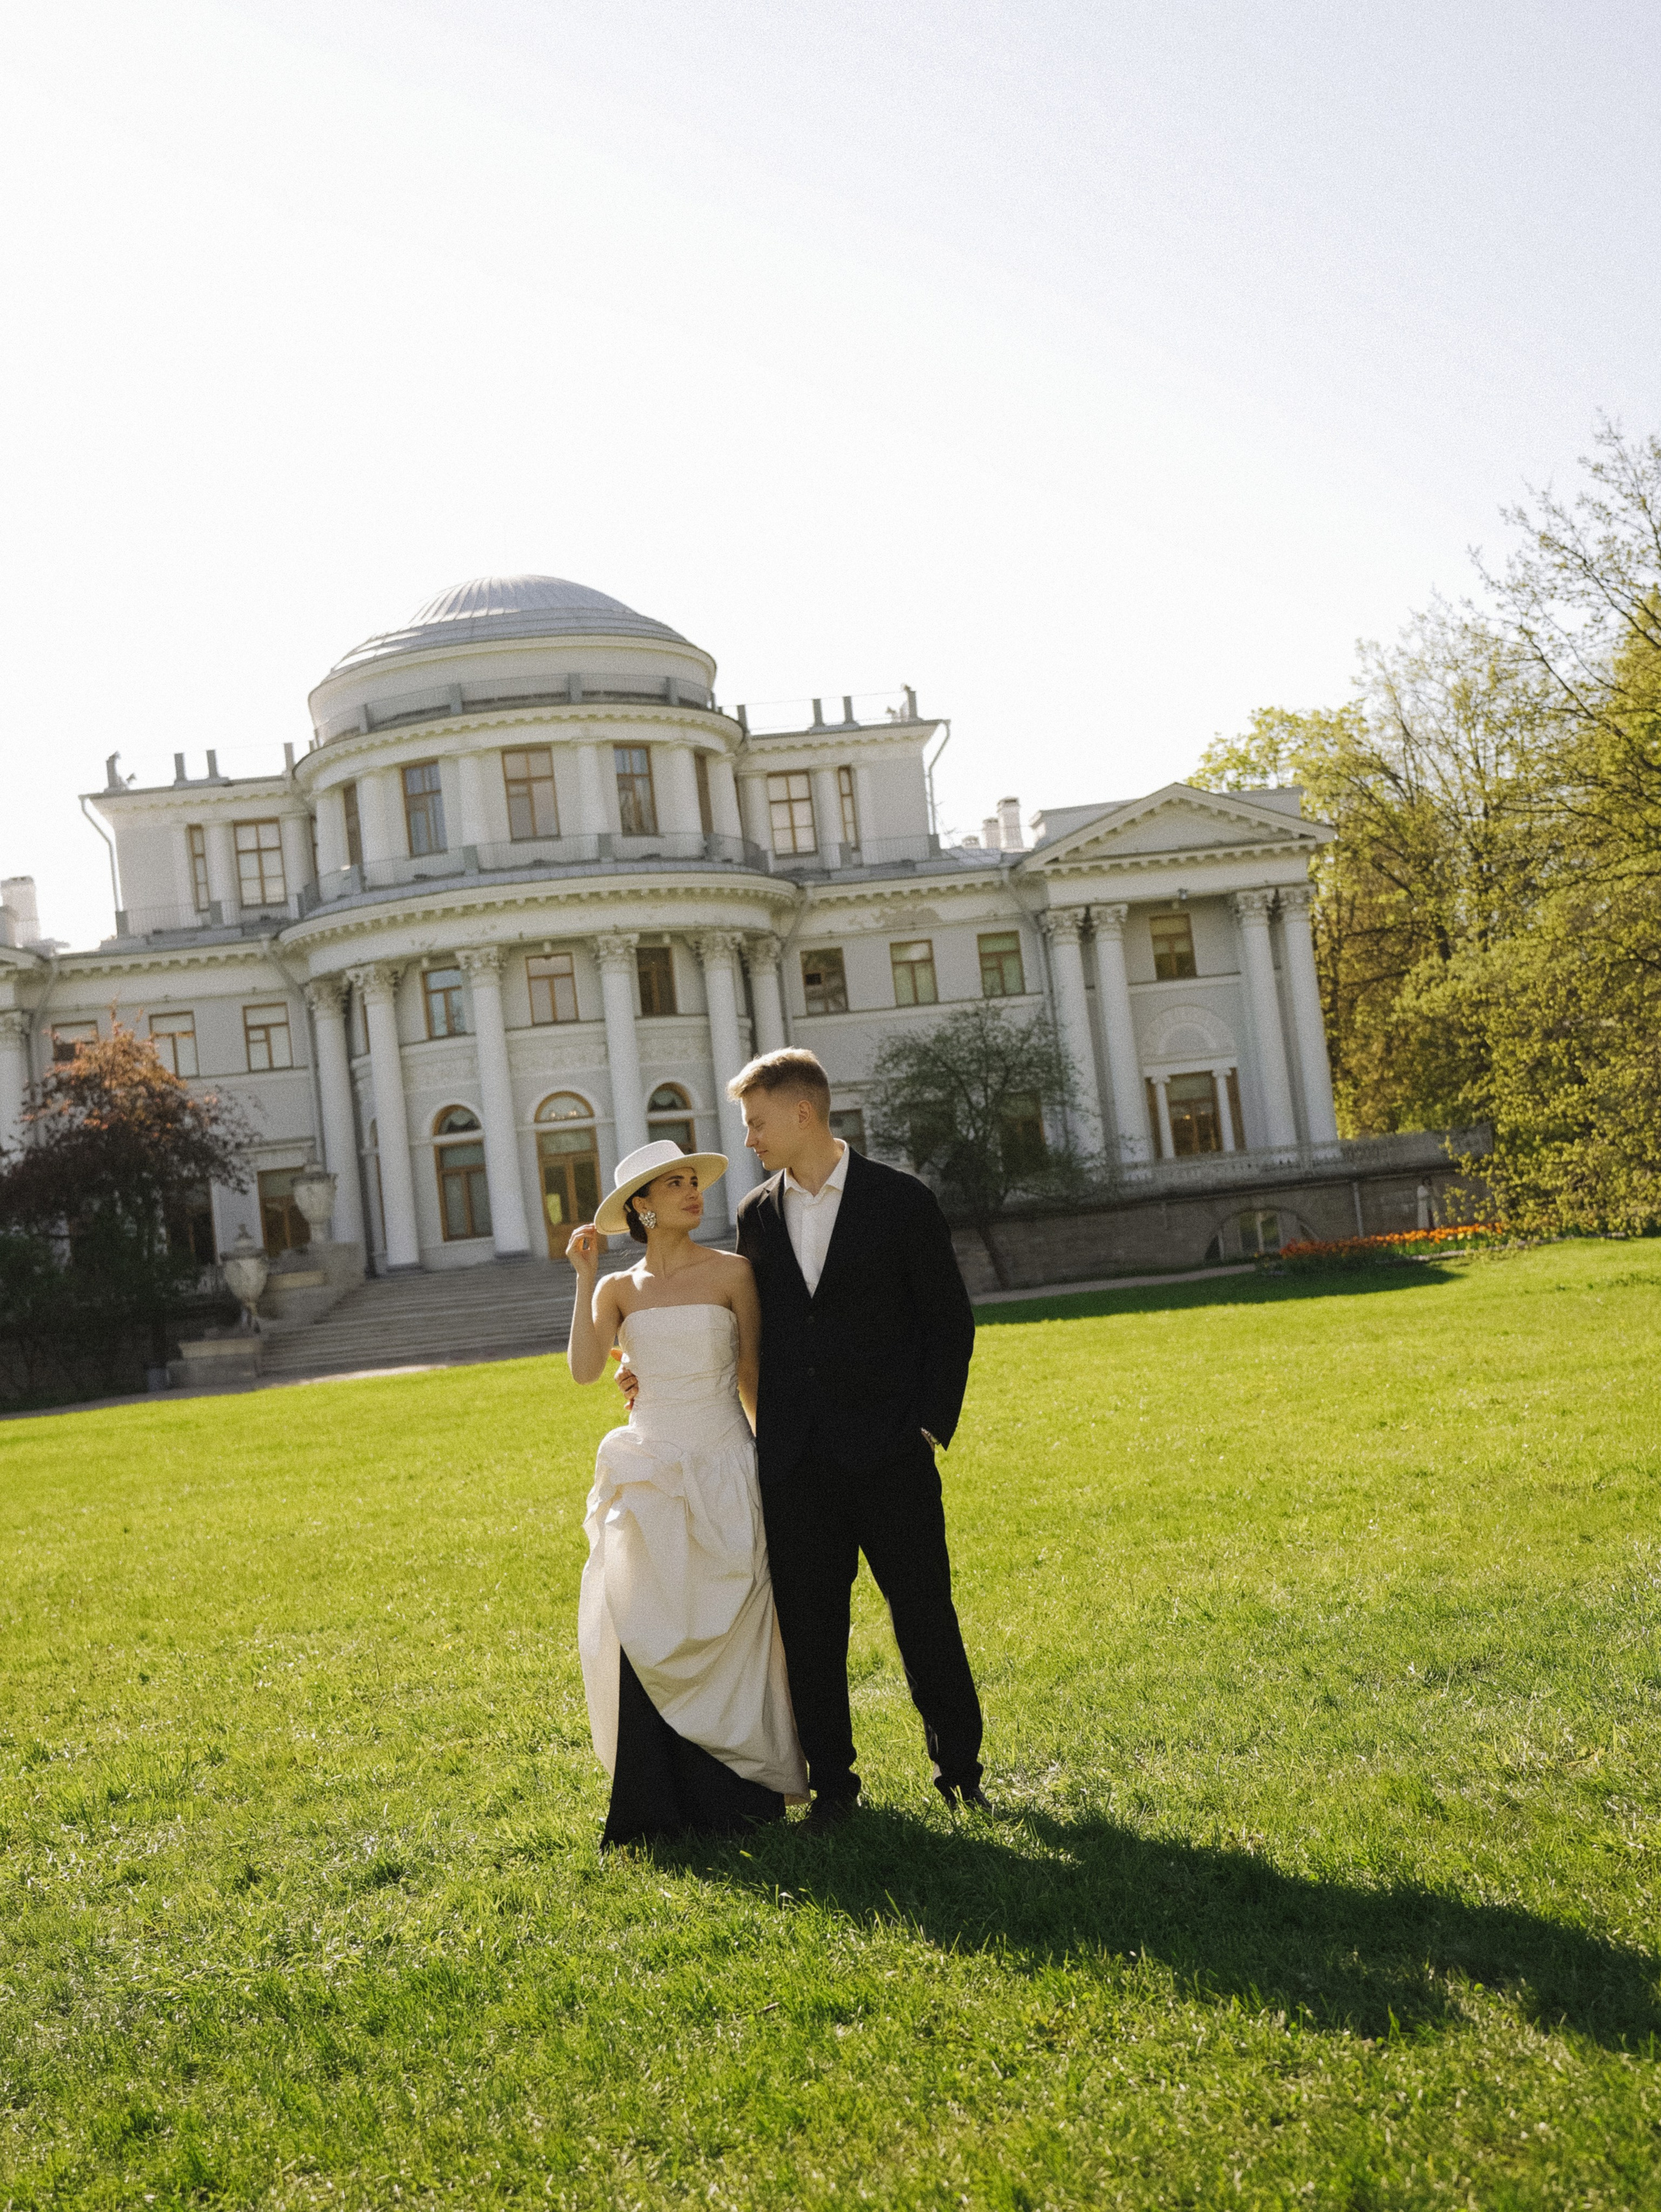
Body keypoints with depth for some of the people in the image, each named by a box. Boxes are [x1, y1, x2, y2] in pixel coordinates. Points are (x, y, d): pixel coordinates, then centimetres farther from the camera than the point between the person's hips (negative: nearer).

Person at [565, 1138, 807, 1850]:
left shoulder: (731, 1273, 0)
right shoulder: (619, 1289, 6)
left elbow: (752, 1377, 4)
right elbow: (584, 1369, -10)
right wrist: (585, 1277, -10)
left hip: (723, 1471, -2)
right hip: (648, 1479, 2)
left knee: (724, 1637, 3)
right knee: (648, 1639, -1)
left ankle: (735, 1792, 19)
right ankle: (661, 1799, 14)